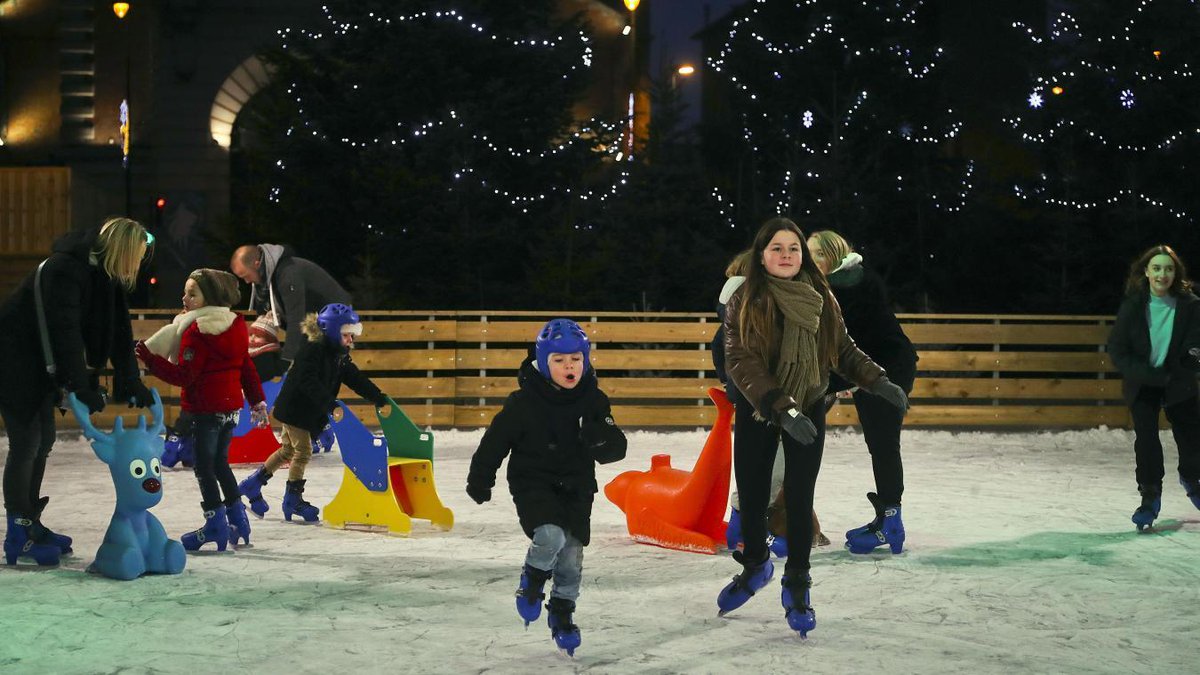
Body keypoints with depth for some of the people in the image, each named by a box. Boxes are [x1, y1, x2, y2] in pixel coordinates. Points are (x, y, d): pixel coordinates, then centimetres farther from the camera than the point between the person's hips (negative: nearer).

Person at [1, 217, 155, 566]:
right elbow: (65, 332, -29)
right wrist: (83, 387, -29)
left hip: (40, 365, 9)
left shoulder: (106, 276, 2)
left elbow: (119, 334, 3)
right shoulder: (64, 269, -26)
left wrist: (132, 383, -4)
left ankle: (31, 523, 25)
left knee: (43, 441, 14)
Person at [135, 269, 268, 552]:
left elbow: (184, 376, -21)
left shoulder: (197, 332, -18)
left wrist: (148, 356, -23)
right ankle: (237, 518, 22)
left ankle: (216, 524, 2)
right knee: (220, 463, 20)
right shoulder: (234, 325, 7)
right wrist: (258, 401, 19)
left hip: (204, 410, -8)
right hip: (231, 406, 8)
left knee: (203, 466, 1)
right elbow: (246, 367, 12)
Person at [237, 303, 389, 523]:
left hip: (310, 412, 9)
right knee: (303, 451, -7)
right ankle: (293, 499, 3)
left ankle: (252, 485, 27)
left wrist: (379, 398, -5)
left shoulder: (341, 357, 6)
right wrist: (330, 403, -42)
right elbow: (309, 383, -32)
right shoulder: (312, 351, -21)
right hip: (294, 408, -9)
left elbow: (357, 379, 6)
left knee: (288, 450, 16)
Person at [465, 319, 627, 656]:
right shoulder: (525, 402, -14)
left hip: (575, 488, 4)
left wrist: (601, 438, -28)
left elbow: (616, 450, -6)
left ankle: (563, 615, 30)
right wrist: (480, 480, 0)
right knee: (551, 536, -27)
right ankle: (532, 580, 6)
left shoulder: (594, 400, -5)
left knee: (571, 556, 6)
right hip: (533, 485, -4)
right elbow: (495, 440, -4)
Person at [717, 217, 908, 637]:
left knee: (799, 499, -1)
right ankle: (755, 565, 36)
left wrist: (878, 382, -9)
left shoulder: (820, 299, -3)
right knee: (752, 497, 8)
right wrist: (780, 407, -32)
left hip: (808, 410, 1)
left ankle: (796, 586, 16)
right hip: (756, 412, -1)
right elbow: (741, 363, -21)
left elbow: (843, 350, 6)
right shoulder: (745, 302, -12)